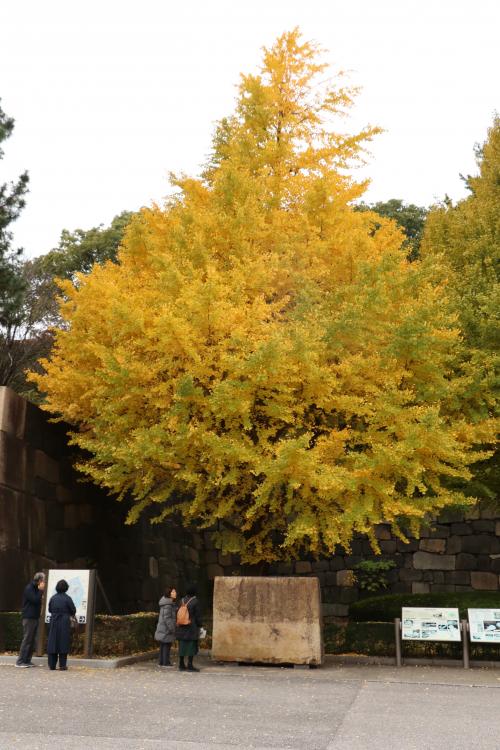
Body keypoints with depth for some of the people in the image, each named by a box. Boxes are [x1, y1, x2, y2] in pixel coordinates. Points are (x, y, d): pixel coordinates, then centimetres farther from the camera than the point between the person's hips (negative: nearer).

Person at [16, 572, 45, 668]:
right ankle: (20, 661, -5)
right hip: (29, 618, -9)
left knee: (32, 640, 9)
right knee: (27, 639, -8)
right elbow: (35, 600, -22)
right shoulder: (29, 589, -11)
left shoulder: (35, 589, 18)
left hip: (34, 617, 9)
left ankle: (27, 661, 12)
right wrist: (41, 590, -16)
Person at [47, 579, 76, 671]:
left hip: (54, 622, 3)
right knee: (63, 642, 3)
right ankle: (62, 665, 3)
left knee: (52, 642, 7)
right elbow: (73, 610, -5)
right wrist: (70, 614, 18)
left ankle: (52, 664, 8)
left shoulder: (53, 598, 1)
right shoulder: (67, 598, -9)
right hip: (64, 623, -3)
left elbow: (49, 609, 9)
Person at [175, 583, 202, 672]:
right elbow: (198, 616, -11)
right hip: (192, 628, -6)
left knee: (182, 645, 11)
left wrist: (178, 626, 17)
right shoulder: (195, 602, -13)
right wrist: (199, 626, -1)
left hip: (181, 628, 6)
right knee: (192, 646, 0)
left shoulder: (182, 601, 3)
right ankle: (190, 665, 0)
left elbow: (178, 613, 8)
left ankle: (181, 664, 17)